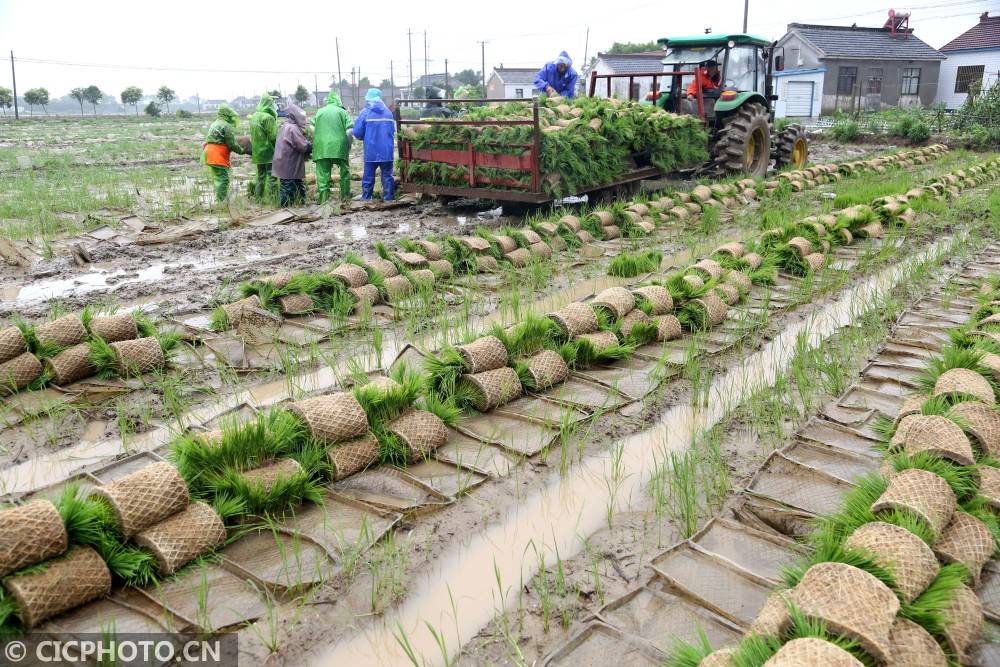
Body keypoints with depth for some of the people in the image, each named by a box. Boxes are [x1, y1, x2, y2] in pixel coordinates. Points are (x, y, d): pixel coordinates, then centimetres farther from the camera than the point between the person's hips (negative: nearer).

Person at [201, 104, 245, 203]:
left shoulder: (214, 124, 19)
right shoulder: (226, 126, -12)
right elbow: (232, 144, -12)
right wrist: (241, 150, 4)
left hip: (210, 153, 10)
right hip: (218, 156, -10)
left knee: (218, 177, 18)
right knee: (223, 179, -6)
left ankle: (219, 199, 25)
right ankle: (220, 201, -7)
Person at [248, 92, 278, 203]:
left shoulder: (253, 116, 8)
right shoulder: (268, 117, -17)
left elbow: (252, 135, 14)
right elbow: (273, 136, -18)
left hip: (257, 152, 8)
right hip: (268, 152, -8)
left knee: (260, 175, 16)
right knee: (271, 176, -2)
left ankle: (258, 197, 20)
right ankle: (271, 197, -2)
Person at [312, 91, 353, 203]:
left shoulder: (319, 112, 12)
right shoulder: (342, 112, 5)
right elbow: (349, 131, -2)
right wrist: (349, 146, 9)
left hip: (321, 147, 2)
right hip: (339, 146, -1)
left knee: (322, 173, 5)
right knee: (345, 171, 15)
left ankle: (323, 198, 4)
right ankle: (345, 195, 20)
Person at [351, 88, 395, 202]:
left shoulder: (366, 112, -5)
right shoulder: (388, 112, 6)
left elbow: (357, 132, -5)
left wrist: (365, 137, 14)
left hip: (371, 152, -2)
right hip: (387, 151, 2)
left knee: (368, 176, 7)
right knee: (387, 175, 7)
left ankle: (366, 198, 11)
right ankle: (388, 198, 6)